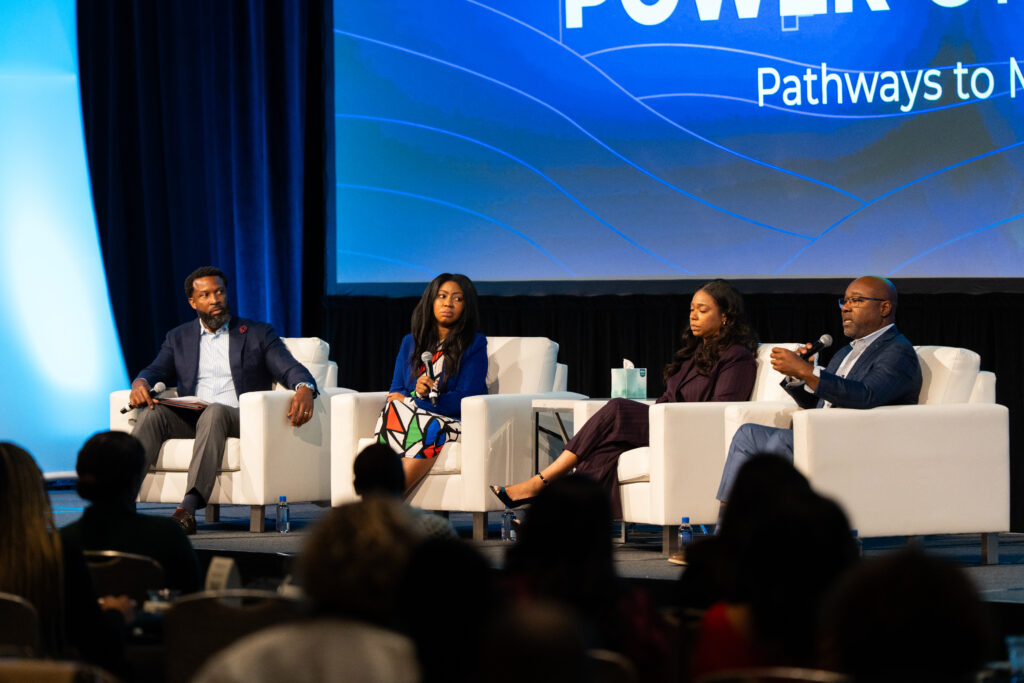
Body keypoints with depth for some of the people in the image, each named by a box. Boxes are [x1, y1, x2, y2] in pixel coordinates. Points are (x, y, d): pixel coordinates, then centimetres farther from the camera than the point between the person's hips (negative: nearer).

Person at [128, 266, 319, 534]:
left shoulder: (258, 334, 15)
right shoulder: (179, 338, 23)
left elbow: (290, 369, 3)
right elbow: (156, 371, 11)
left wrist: (304, 388, -22)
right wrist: (141, 383, -15)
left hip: (239, 420, -3)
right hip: (190, 421, 3)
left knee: (214, 412, -37)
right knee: (153, 413, -27)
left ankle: (189, 506, -54)